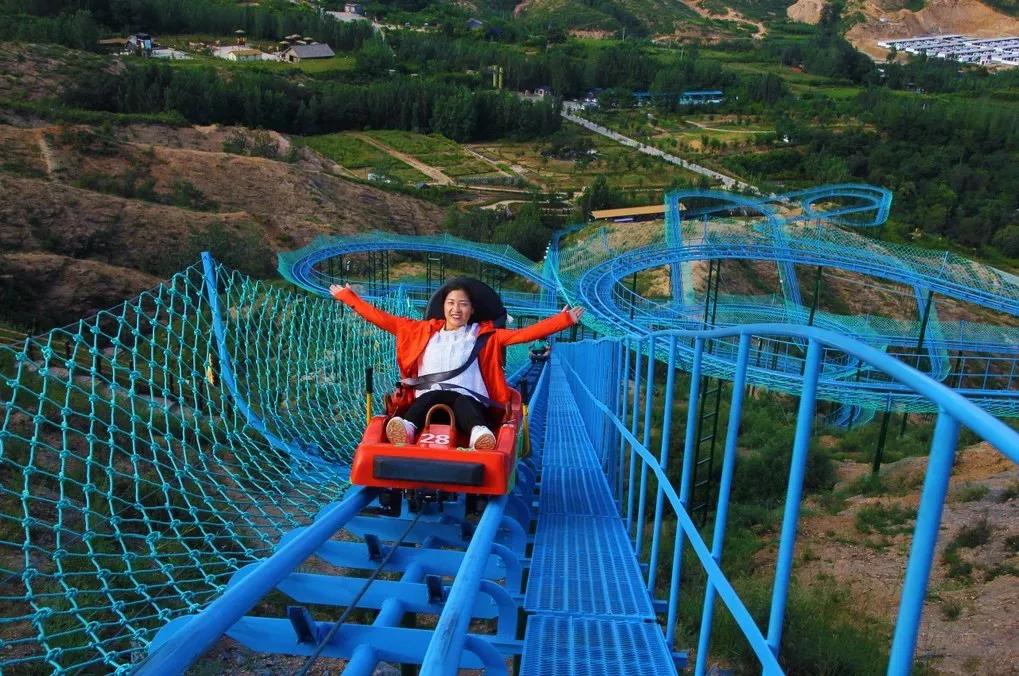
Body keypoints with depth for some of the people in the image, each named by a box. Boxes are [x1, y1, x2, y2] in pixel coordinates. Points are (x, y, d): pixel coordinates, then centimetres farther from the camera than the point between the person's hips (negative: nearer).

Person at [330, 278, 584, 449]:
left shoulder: (484, 335, 21)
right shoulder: (424, 331, 26)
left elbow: (524, 334, 12)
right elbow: (384, 319, 25)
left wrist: (564, 319, 5)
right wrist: (348, 297, 25)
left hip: (470, 399, -1)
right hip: (428, 398, 1)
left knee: (463, 404, -35)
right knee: (434, 396, -34)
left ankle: (480, 435, -68)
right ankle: (406, 428, -65)